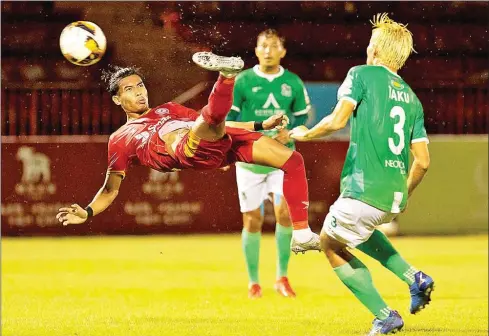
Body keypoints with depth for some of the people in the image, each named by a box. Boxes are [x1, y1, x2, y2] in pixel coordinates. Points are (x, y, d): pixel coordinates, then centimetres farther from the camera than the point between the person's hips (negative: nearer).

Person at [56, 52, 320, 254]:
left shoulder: (168, 110, 38)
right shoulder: (121, 139, 24)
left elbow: (213, 121, 39)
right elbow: (111, 188, 17)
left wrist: (261, 125, 30)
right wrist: (88, 212, -4)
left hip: (220, 142, 6)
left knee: (291, 159, -2)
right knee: (212, 117, -39)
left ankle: (302, 235, 1)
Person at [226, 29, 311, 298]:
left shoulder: (293, 83, 2)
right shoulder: (243, 81, -3)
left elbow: (302, 117, 11)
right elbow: (228, 117, 1)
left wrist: (290, 134, -8)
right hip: (249, 159, 0)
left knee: (284, 211, -16)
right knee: (252, 221, 1)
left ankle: (282, 277, 1)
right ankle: (253, 282, 16)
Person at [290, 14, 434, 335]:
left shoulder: (362, 75, -1)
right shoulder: (412, 98, 15)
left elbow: (337, 120, -14)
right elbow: (423, 161, 12)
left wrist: (306, 133, 5)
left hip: (364, 190, -7)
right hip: (395, 195, 7)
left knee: (332, 244, 13)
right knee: (355, 230, 34)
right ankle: (414, 278, 16)